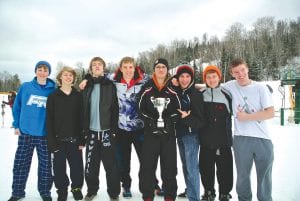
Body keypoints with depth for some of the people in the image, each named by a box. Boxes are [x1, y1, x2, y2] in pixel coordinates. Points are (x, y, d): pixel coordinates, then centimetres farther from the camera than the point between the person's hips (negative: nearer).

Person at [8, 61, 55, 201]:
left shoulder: (53, 91, -2)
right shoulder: (25, 87, 1)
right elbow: (17, 106, 8)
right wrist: (16, 125, 3)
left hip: (45, 134, -1)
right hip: (25, 132, 1)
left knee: (45, 165, 8)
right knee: (20, 164, 10)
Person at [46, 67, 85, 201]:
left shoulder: (78, 96, 4)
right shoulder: (53, 96, 0)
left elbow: (82, 118, 2)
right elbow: (49, 120, -2)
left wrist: (82, 139, -3)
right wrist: (51, 141, -9)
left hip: (74, 139, 1)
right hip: (59, 139, 0)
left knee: (77, 166, 7)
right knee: (59, 167, 7)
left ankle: (76, 188, 29)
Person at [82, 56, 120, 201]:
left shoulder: (110, 85, 2)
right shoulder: (86, 86, 10)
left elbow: (115, 108, -3)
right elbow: (83, 109, 9)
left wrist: (114, 128, -10)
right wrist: (84, 128, 2)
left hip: (107, 130, -3)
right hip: (91, 131, 3)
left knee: (111, 164, 1)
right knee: (91, 164, 9)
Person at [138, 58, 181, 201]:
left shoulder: (172, 89, 6)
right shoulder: (147, 88, 4)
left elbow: (178, 109, 6)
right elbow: (141, 108, 1)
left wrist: (169, 121, -9)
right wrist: (150, 121, -12)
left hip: (168, 132, 1)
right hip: (150, 132, -1)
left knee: (169, 165, 7)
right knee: (148, 165, 3)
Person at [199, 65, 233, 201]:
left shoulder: (226, 95, -1)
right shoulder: (200, 95, 3)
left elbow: (230, 115, 6)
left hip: (223, 140, -1)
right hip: (206, 140, 2)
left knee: (225, 168, 4)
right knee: (206, 168, 10)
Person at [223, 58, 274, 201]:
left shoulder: (261, 88, 0)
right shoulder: (230, 86, 3)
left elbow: (270, 113, -6)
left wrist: (246, 117, -9)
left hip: (263, 138, 0)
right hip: (241, 139, 1)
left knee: (264, 175, 10)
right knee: (242, 175, 11)